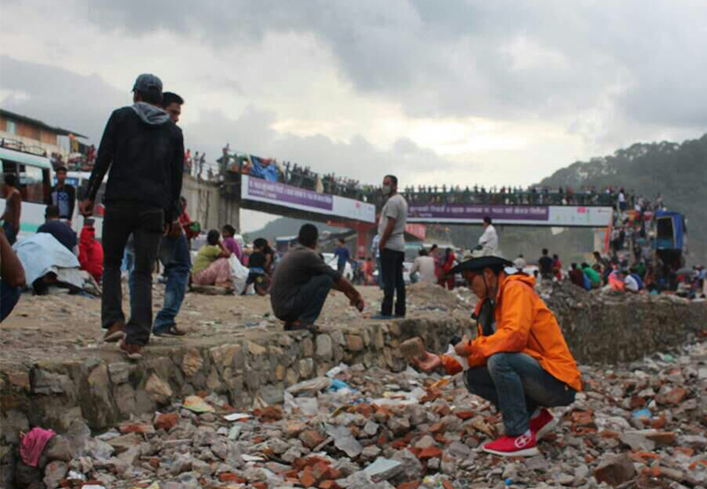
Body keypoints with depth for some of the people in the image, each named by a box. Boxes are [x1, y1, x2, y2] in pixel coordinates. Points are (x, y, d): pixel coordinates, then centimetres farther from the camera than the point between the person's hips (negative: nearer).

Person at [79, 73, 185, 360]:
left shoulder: (121, 117, 6)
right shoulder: (173, 131, 13)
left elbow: (103, 158, -2)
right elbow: (177, 177, 12)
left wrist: (90, 196, 2)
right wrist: (170, 215, 16)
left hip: (119, 202, -1)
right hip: (153, 208, 1)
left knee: (111, 263, 16)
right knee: (143, 273, 2)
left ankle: (113, 322, 2)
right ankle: (136, 339, -9)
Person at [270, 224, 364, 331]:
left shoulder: (293, 253, 18)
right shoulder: (308, 255, -10)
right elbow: (336, 277, -8)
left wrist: (345, 291, 28)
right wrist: (356, 294, 4)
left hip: (279, 309, 9)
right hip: (288, 306, -9)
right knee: (325, 280, -11)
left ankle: (291, 323, 17)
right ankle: (303, 322, -12)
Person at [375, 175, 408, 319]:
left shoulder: (393, 201, -13)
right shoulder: (402, 201, 19)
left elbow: (390, 224, -19)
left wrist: (382, 242, -15)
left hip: (390, 246, -10)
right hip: (400, 245, 10)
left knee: (389, 280, -10)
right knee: (398, 280, 9)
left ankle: (386, 311, -11)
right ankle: (400, 311, 10)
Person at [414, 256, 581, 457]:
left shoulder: (516, 290, -14)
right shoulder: (489, 304, 11)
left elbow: (514, 336, -29)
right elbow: (486, 350, 12)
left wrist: (471, 346, -17)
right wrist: (443, 360, 4)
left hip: (558, 382, -9)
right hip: (537, 378, 9)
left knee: (499, 360, -29)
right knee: (473, 377, 4)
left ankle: (521, 437, -18)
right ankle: (535, 417, 7)